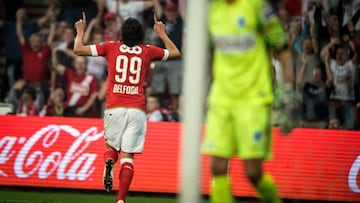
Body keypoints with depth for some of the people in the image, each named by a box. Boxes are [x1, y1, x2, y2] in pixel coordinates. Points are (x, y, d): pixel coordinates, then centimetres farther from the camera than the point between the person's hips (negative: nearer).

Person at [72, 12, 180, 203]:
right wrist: (162, 33, 36)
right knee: (127, 156, -1)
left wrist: (80, 31, 25)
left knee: (111, 145, 20)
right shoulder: (147, 51, 8)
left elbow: (78, 49, 8)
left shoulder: (110, 47, 5)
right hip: (137, 109, 0)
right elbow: (175, 53, 24)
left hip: (114, 108, 0)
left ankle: (109, 162, -16)